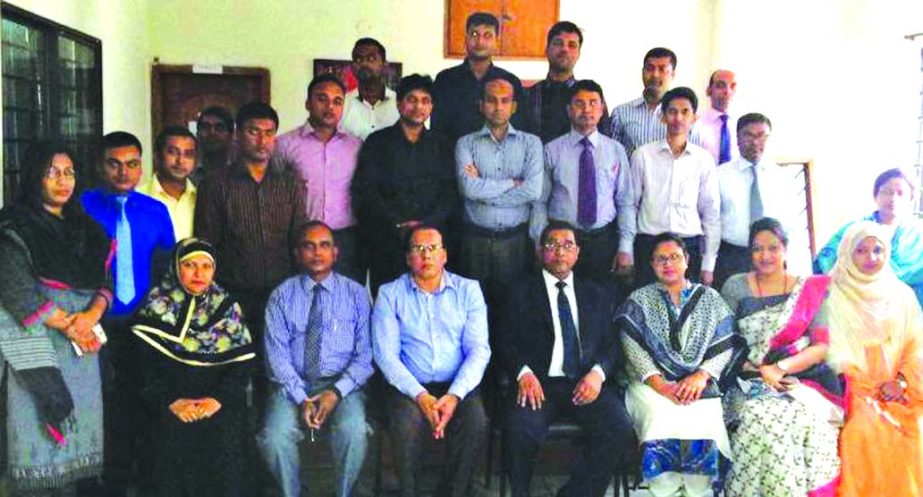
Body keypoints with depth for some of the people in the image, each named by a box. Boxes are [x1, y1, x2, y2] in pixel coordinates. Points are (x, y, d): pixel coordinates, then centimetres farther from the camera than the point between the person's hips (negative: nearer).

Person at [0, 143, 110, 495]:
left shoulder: (85, 228, 15)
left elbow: (104, 280, 10)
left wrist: (92, 314, -10)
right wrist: (68, 326, -11)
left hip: (83, 344, 5)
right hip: (38, 344, -5)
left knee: (80, 422, 5)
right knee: (41, 428, -5)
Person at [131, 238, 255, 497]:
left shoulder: (227, 307, 12)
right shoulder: (158, 304, 8)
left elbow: (240, 364, 4)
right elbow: (143, 364, 0)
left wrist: (219, 398, -11)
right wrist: (171, 401, -12)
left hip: (218, 400, 1)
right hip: (170, 400, 0)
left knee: (223, 444, -23)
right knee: (174, 438, -25)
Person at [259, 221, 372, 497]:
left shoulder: (356, 294, 4)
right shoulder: (282, 295, 5)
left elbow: (365, 355, -1)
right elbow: (277, 354, -1)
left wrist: (336, 392, -15)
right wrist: (302, 398, -14)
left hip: (342, 384, -1)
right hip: (293, 385, 1)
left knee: (354, 432, -30)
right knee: (275, 437, -27)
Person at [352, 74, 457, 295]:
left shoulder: (441, 146, 14)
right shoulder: (377, 142, 7)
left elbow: (451, 192, 6)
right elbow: (364, 192, -1)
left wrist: (427, 223, -10)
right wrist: (397, 225, -11)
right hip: (386, 242, -1)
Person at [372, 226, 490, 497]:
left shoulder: (468, 290, 7)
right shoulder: (390, 294, 5)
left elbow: (478, 349, -1)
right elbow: (385, 354, -4)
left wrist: (454, 395, -17)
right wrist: (420, 396, -18)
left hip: (458, 386, 1)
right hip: (410, 386, -1)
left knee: (476, 423, -28)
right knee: (408, 426, -31)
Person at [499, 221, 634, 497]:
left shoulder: (598, 295, 21)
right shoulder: (521, 292, 14)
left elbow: (611, 345, 13)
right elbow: (507, 343, 5)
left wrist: (598, 373, -9)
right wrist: (524, 373, -15)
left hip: (587, 382, 2)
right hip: (541, 382, -2)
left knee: (620, 431, -26)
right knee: (519, 432, -31)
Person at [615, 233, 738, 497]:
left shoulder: (710, 298, 17)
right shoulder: (639, 300, 14)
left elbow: (725, 346, 8)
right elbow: (633, 347, 1)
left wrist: (702, 375, -10)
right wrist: (658, 383, -14)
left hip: (698, 384, 1)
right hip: (653, 383, 0)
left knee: (703, 422, -31)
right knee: (662, 420, -32)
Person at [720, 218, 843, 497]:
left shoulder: (811, 289, 11)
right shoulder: (735, 287, 11)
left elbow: (822, 346, 4)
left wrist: (781, 367, -12)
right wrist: (761, 371, -10)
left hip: (802, 381, 0)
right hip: (749, 384, 0)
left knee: (809, 419, -31)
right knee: (760, 417, -32)